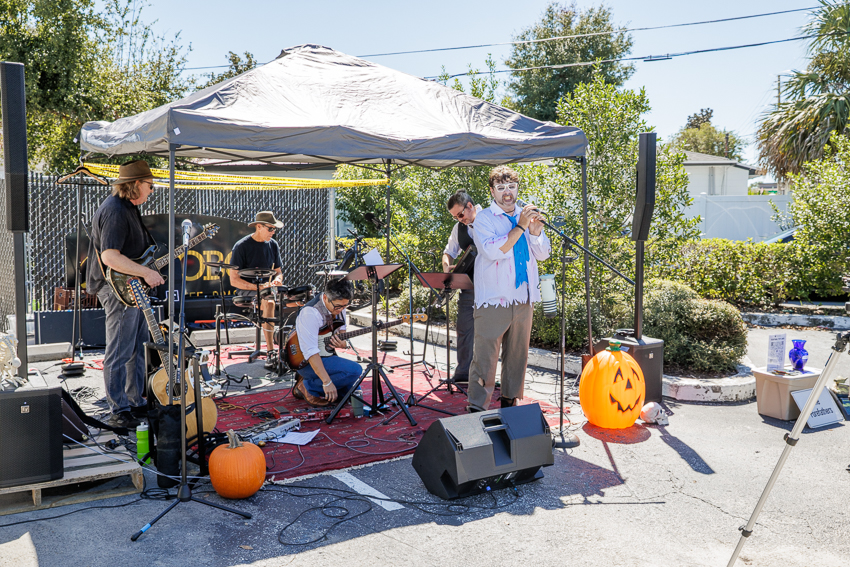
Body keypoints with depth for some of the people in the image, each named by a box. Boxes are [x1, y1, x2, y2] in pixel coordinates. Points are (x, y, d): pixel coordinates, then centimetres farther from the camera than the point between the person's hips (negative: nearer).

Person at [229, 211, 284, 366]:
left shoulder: (273, 245, 9)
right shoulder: (241, 246, -9)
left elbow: (278, 271, 17)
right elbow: (234, 280, -11)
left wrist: (277, 279, -8)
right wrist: (257, 287, -24)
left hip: (267, 287, 6)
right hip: (245, 290, -5)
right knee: (268, 302, -37)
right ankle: (270, 351, -32)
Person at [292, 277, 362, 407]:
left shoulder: (339, 306, 0)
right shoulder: (311, 312, -27)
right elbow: (311, 352, -31)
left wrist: (342, 344, -13)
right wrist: (327, 382, -36)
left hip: (326, 356, 9)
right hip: (305, 361, -9)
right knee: (354, 370, -25)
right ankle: (307, 387, -11)